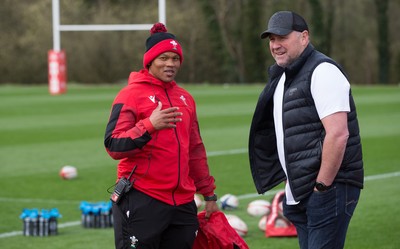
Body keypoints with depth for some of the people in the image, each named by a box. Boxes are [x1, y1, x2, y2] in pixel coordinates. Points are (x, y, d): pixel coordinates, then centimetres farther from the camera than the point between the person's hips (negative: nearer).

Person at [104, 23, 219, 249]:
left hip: (183, 203, 6)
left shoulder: (185, 98, 17)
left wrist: (209, 194, 24)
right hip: (141, 202, -6)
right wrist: (149, 126, -25)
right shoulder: (131, 94, -4)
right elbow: (113, 146, -13)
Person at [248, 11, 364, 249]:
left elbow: (338, 134, -21)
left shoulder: (322, 71, -12)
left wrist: (321, 187, -19)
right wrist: (291, 184, 17)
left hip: (329, 189, -9)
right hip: (299, 195, 9)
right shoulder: (282, 77, 17)